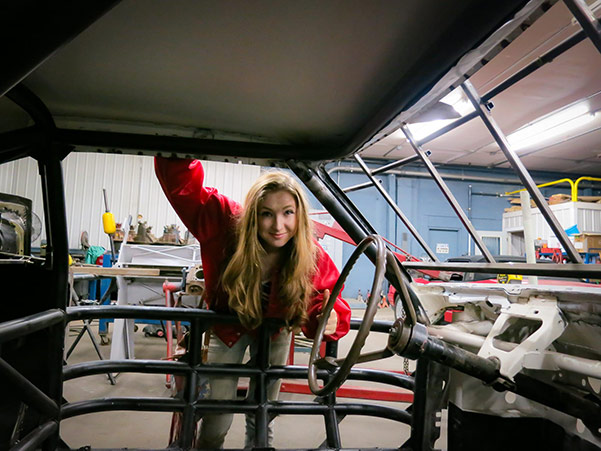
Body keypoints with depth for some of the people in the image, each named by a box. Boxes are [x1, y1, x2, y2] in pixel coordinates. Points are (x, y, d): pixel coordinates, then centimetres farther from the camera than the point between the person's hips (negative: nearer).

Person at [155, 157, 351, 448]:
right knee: (215, 424, 4)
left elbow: (326, 301, -20)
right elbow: (180, 182, -35)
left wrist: (331, 320, -43)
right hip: (228, 328, -1)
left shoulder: (313, 258, -30)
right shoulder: (226, 225, -35)